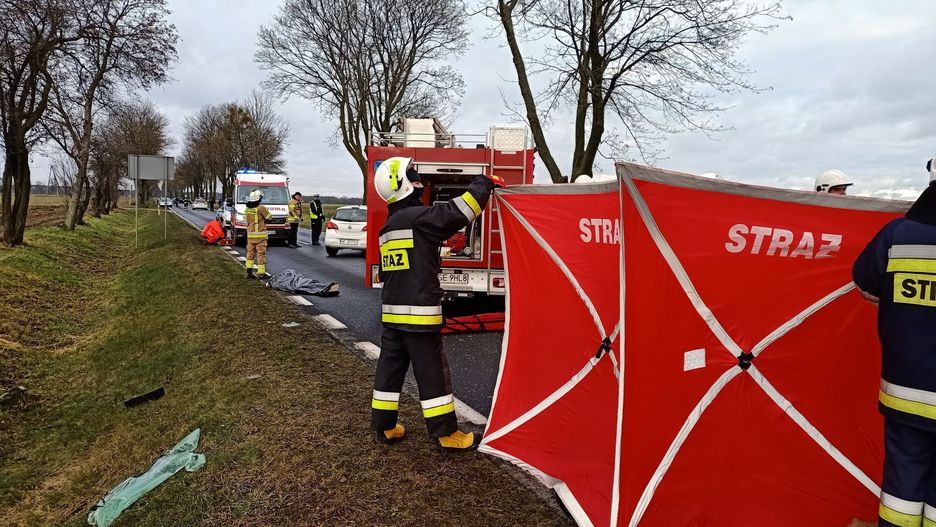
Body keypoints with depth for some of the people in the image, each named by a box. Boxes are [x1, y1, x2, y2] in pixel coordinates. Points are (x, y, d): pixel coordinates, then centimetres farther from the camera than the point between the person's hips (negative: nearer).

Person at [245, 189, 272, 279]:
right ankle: (261, 273, 0)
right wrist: (266, 210, 14)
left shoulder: (247, 209, 6)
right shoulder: (261, 208, -15)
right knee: (261, 253, -2)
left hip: (250, 235, 6)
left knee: (250, 252, 13)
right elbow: (269, 217, -4)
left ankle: (249, 271, 14)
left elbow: (247, 221, 15)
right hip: (260, 235, -6)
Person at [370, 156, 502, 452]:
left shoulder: (388, 228, 15)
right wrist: (484, 184, -9)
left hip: (392, 311, 9)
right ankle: (446, 434, 10)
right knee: (431, 373, 0)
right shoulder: (418, 217, -13)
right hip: (419, 311, -9)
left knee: (390, 367, 14)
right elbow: (458, 212, -21)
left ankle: (384, 427, 25)